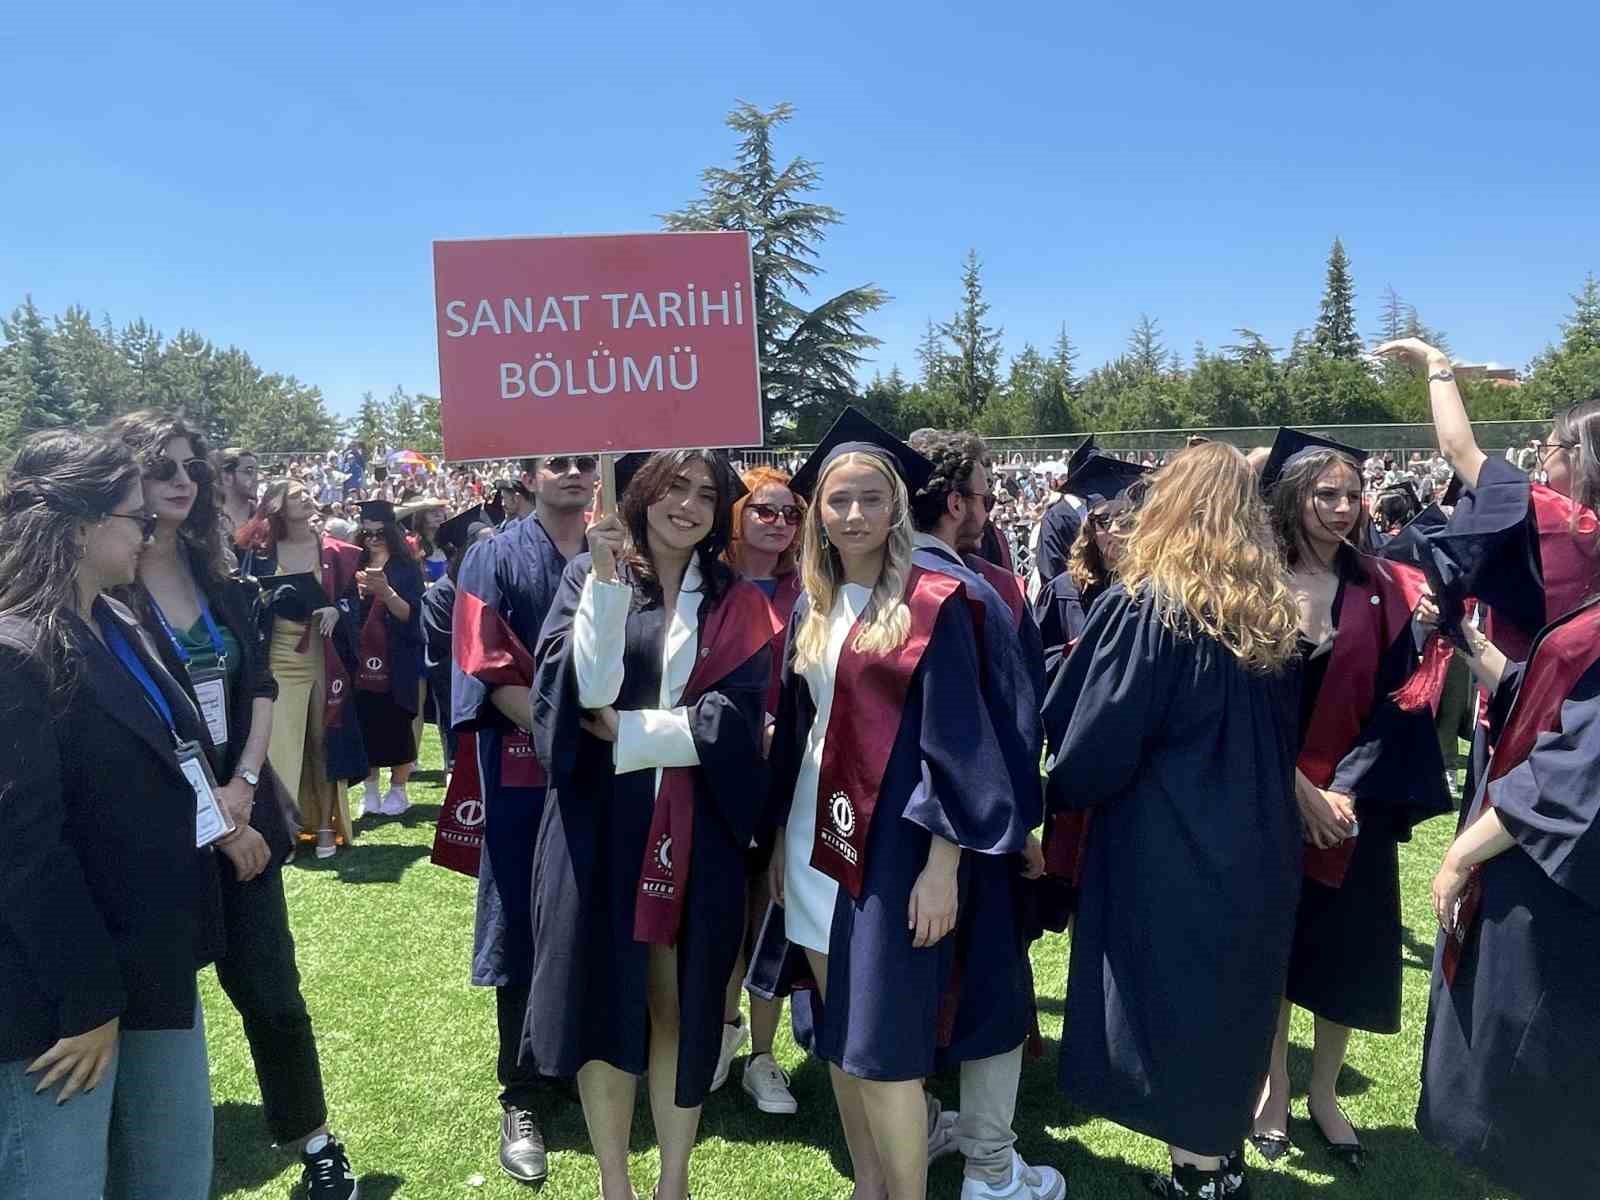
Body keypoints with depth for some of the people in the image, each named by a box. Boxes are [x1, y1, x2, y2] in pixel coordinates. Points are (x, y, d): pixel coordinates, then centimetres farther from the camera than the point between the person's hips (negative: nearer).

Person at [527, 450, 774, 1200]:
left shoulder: (737, 603, 5)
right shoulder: (588, 574, 3)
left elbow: (737, 716, -7)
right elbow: (584, 687, -13)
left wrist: (627, 734, -10)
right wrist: (607, 581, -20)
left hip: (697, 832, 1)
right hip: (600, 824, -1)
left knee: (681, 1005, 10)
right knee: (604, 1000, 6)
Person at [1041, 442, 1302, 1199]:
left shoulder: (1143, 606, -17)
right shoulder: (1273, 612, 4)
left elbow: (1097, 738, -15)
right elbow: (1283, 736, 14)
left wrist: (1061, 794, 3)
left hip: (1165, 847, -7)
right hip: (1255, 846, 7)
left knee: (1173, 1007, 9)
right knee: (1232, 1004, 20)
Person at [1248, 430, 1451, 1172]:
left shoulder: (1380, 591, 1)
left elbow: (1395, 703, -3)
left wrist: (1346, 790, -14)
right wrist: (1298, 790, -16)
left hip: (1352, 802, 2)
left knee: (1346, 952, 10)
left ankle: (1324, 1096, 29)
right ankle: (1273, 1089, 28)